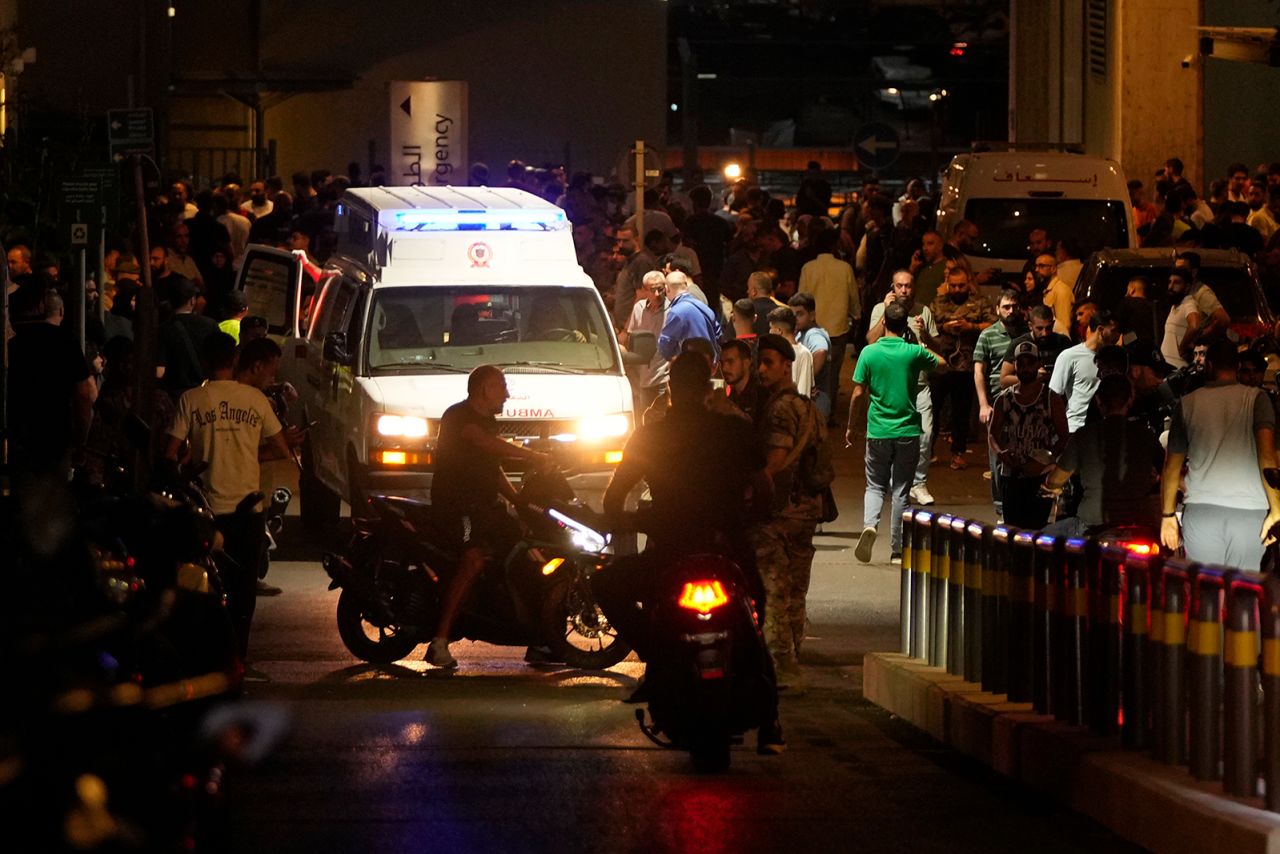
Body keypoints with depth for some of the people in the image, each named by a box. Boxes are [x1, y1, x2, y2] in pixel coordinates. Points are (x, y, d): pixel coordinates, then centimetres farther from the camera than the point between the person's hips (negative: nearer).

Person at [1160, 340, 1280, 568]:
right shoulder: (1256, 398, 3)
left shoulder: (1188, 403, 9)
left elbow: (1172, 466, 11)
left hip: (1201, 511, 1)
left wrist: (1168, 515, 20)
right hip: (1249, 512, -1)